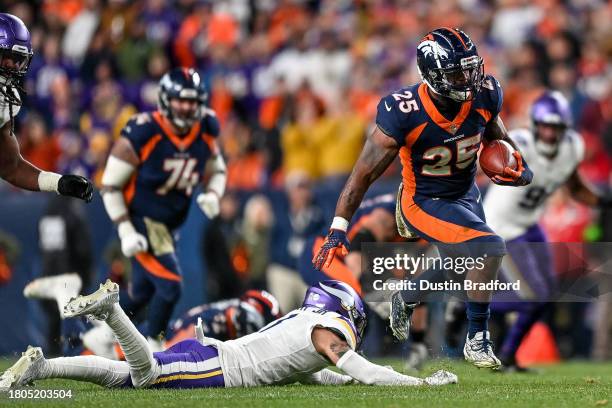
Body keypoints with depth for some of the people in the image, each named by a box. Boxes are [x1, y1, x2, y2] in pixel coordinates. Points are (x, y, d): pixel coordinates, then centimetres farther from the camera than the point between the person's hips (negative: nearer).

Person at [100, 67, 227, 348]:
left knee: (143, 294, 18)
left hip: (167, 225, 7)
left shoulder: (204, 132, -4)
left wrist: (212, 194, -9)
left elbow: (217, 170, 15)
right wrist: (126, 231, -20)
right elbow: (110, 185, -15)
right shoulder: (142, 133, -22)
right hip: (139, 221, -7)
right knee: (170, 286, -16)